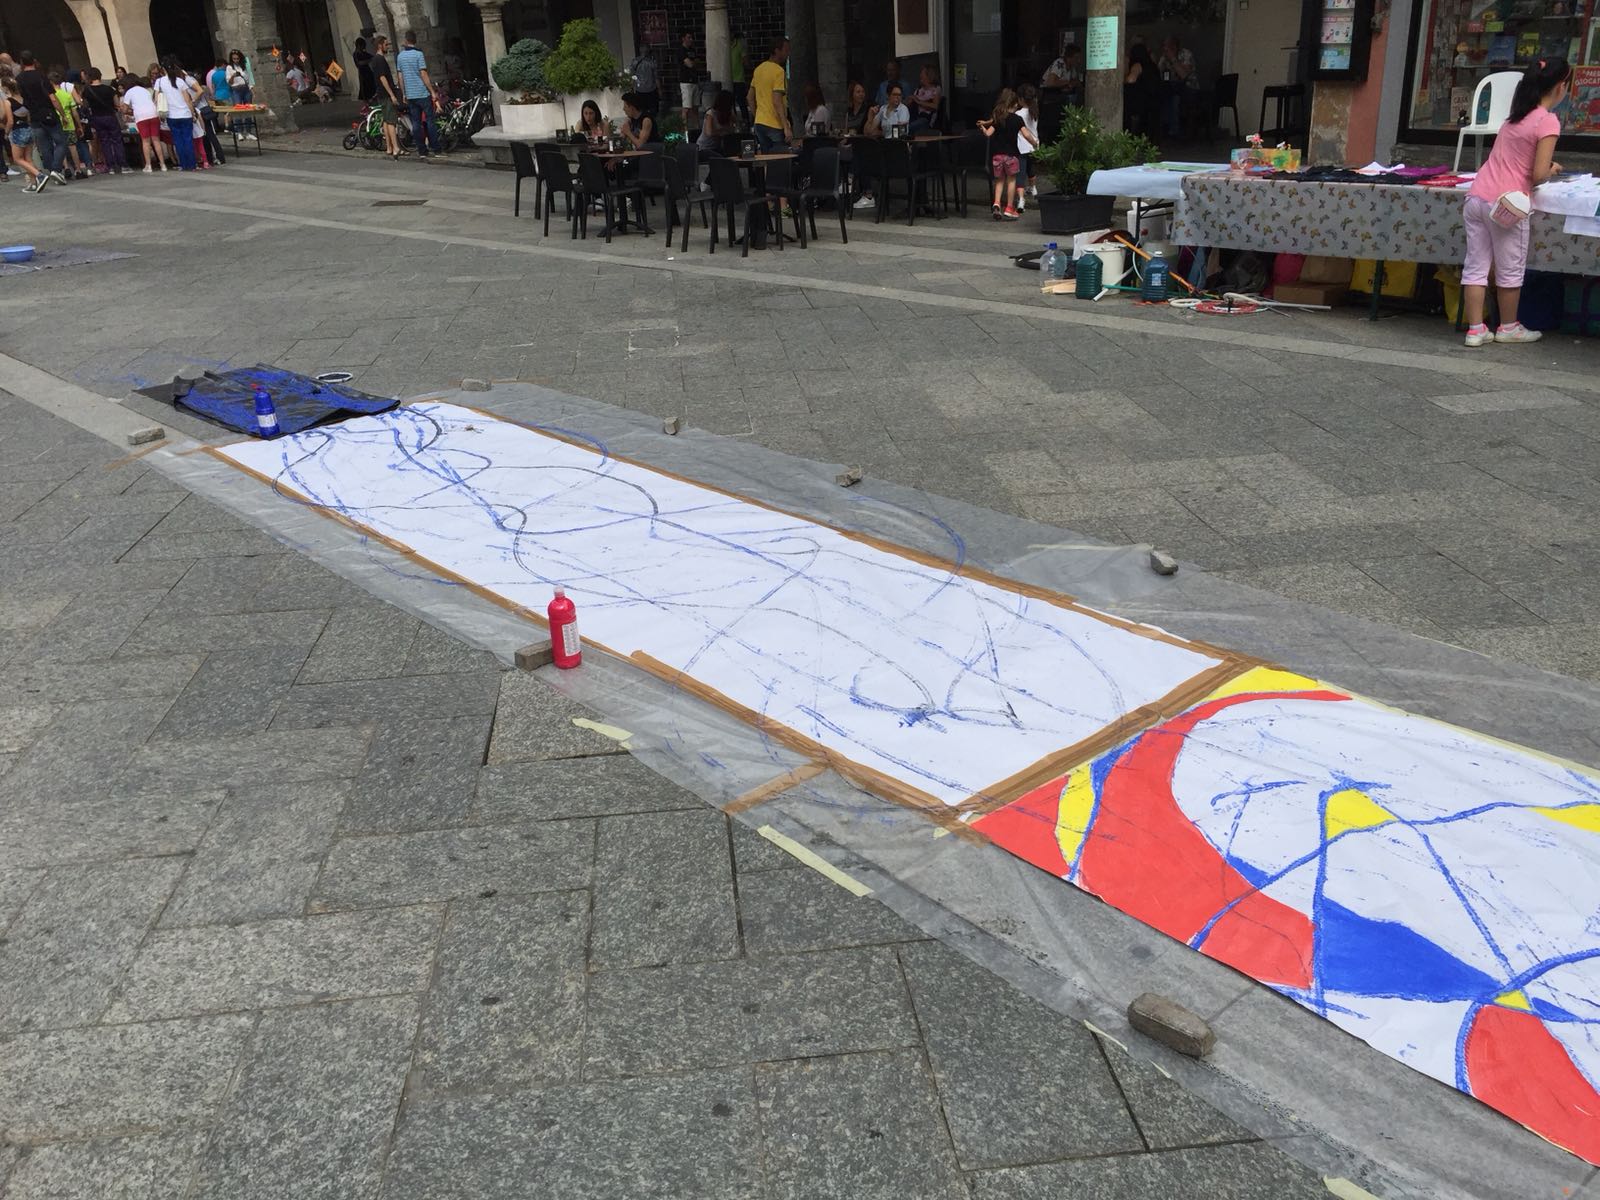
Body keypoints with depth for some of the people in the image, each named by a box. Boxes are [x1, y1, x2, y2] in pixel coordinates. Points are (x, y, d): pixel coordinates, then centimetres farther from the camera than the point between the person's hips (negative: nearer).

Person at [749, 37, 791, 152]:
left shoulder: (758, 69, 11)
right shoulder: (779, 71, -14)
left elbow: (750, 98, 17)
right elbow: (777, 102, -22)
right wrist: (787, 128, -24)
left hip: (759, 123, 8)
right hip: (776, 125, -8)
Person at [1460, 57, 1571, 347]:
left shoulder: (1515, 116, 13)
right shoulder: (1548, 121, -9)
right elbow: (1538, 175, -12)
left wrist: (1545, 166, 21)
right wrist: (1552, 169, 8)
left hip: (1477, 196, 7)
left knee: (1476, 266, 6)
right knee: (1510, 270, 9)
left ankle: (1475, 329, 7)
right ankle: (1508, 327, 22)